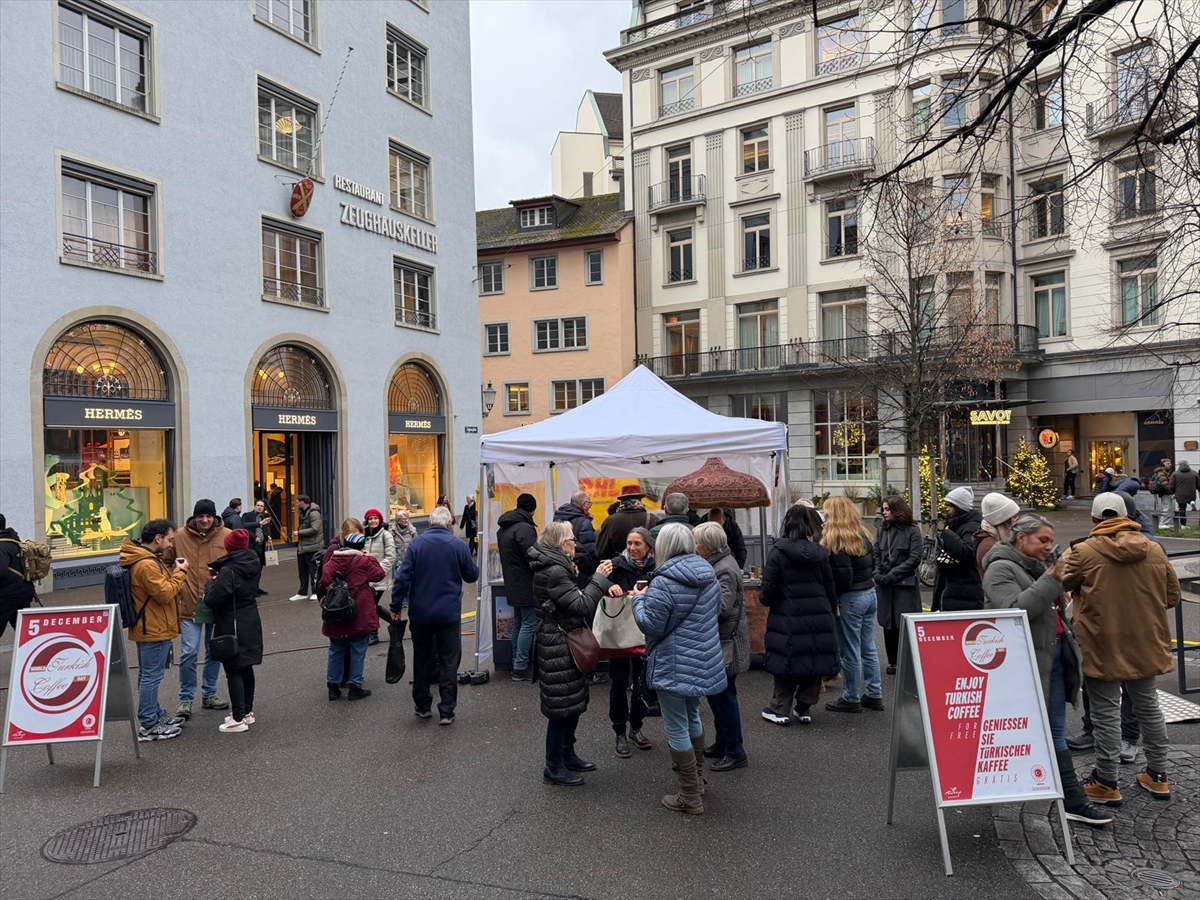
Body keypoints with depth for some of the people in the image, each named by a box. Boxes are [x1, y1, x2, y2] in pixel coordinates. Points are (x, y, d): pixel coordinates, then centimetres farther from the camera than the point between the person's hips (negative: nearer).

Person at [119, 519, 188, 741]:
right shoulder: (147, 564, -24)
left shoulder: (147, 558, 9)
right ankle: (148, 726, 2)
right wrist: (179, 572, -14)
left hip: (148, 628, 11)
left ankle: (156, 715, 32)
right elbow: (165, 594, -24)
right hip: (154, 629, -11)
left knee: (148, 674, 19)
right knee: (151, 676, -4)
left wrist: (169, 565, 3)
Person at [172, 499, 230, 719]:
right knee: (189, 653, -2)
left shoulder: (227, 536, -5)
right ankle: (186, 699, 14)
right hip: (189, 604, -1)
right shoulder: (180, 536, -4)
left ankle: (209, 694, 30)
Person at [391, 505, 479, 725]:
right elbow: (472, 576, 5)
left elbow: (402, 577, -9)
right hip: (449, 613, -1)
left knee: (422, 659, 16)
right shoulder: (458, 545, -6)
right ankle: (446, 711, 3)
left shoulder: (417, 543, -6)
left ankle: (422, 706, 25)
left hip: (421, 613, 1)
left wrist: (396, 606, -1)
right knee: (449, 661, 6)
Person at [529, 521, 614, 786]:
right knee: (562, 707, 0)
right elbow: (581, 606, -22)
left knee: (573, 702, 19)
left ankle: (567, 755, 34)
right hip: (559, 647, -10)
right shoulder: (553, 571, -22)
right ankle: (553, 768, 12)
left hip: (566, 643, 10)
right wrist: (599, 578, -15)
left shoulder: (555, 567, 10)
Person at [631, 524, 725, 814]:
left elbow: (650, 625, -18)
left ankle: (690, 798, 13)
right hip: (704, 663, 8)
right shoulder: (709, 575, 2)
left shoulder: (663, 583, -21)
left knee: (677, 728, 4)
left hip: (674, 667, -7)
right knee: (692, 717, 25)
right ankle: (698, 781, 37)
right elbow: (717, 610, 15)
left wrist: (639, 599, -2)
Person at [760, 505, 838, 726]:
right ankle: (804, 708, 22)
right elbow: (830, 588, 7)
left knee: (786, 663, 6)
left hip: (788, 618, -3)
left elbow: (768, 590, -10)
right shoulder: (820, 553, 3)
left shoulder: (778, 552, -10)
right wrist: (828, 608, 23)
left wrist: (766, 600, 11)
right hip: (818, 617, 3)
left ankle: (780, 709, 13)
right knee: (814, 662, 13)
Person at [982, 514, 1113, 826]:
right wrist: (1049, 583, -25)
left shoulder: (1037, 568, 17)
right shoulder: (1001, 569, -11)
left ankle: (1073, 800, 13)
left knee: (1056, 732, 10)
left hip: (1052, 658, 9)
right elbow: (1014, 609, -26)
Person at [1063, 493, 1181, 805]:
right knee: (1148, 707, 20)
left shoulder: (1082, 553, -16)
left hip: (1103, 648, -5)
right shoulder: (1154, 550, 0)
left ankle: (1106, 783, 14)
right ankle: (1157, 776, 32)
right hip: (1145, 646, 5)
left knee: (1106, 713, 4)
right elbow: (1172, 596, 7)